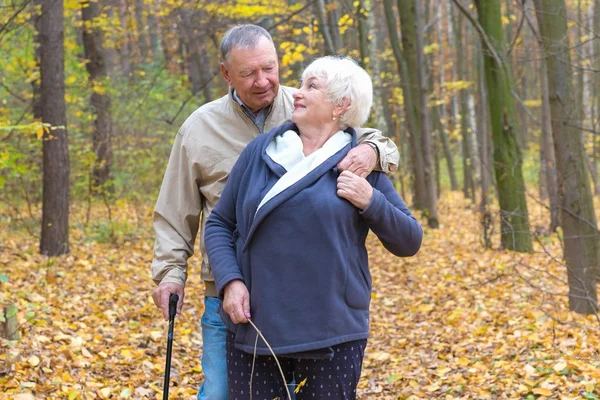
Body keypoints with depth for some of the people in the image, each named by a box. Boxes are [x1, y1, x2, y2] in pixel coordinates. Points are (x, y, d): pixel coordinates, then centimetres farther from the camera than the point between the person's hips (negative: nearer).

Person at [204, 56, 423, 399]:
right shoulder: (259, 152, 6)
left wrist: (370, 201, -12)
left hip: (332, 333, -1)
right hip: (256, 329, 2)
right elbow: (219, 224, 9)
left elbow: (409, 241, 4)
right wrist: (229, 281, -7)